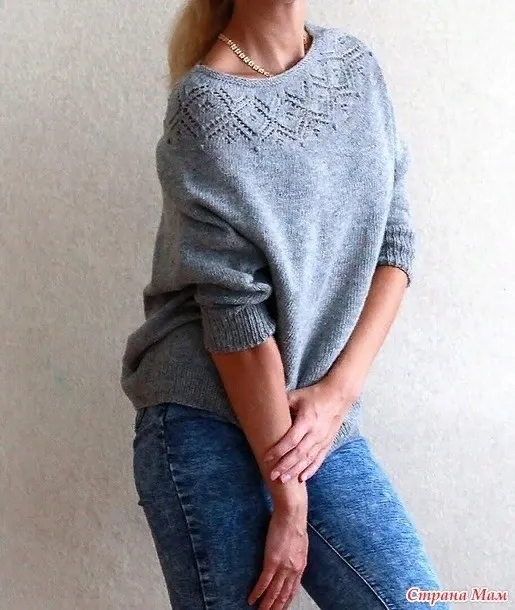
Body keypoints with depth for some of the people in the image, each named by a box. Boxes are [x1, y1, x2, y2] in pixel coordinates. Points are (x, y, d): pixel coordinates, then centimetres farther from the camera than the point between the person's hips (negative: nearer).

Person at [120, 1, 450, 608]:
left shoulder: (358, 65, 7)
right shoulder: (206, 105, -12)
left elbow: (393, 242, 5)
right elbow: (238, 313, -15)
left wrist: (339, 390, -8)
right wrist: (289, 502, -12)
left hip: (321, 421, 6)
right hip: (209, 426, -5)